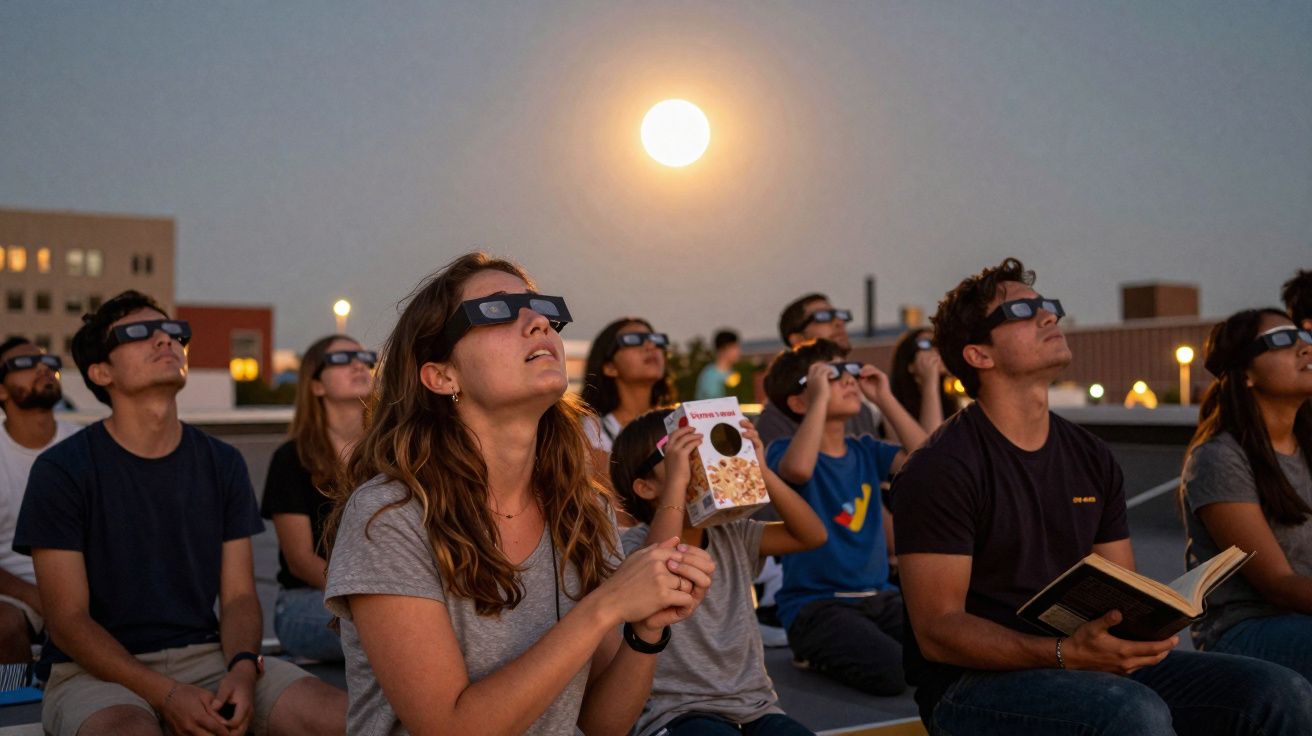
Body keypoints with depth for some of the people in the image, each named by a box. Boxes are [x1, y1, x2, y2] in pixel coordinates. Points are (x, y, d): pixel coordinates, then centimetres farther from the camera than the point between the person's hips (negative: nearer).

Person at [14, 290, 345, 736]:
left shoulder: (222, 465, 8)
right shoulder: (61, 470, -4)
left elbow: (238, 596, 6)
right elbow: (68, 619, -7)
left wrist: (242, 669, -16)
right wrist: (167, 695, -20)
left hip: (207, 655, 4)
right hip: (97, 670, -4)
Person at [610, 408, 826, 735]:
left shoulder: (732, 536, 10)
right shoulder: (635, 543, -7)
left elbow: (812, 535, 4)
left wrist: (762, 471, -5)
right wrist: (677, 481, -28)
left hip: (756, 706, 6)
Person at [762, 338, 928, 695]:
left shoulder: (865, 450, 13)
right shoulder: (785, 450, -7)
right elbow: (798, 468, -32)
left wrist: (884, 398, 1)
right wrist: (820, 398, -21)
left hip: (879, 596, 7)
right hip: (815, 603, -6)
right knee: (893, 670, -28)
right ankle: (820, 655, 3)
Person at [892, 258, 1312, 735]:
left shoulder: (1092, 460, 10)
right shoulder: (940, 469, -12)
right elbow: (937, 630, -16)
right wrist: (1065, 655, -27)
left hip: (1099, 667, 7)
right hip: (973, 681, -6)